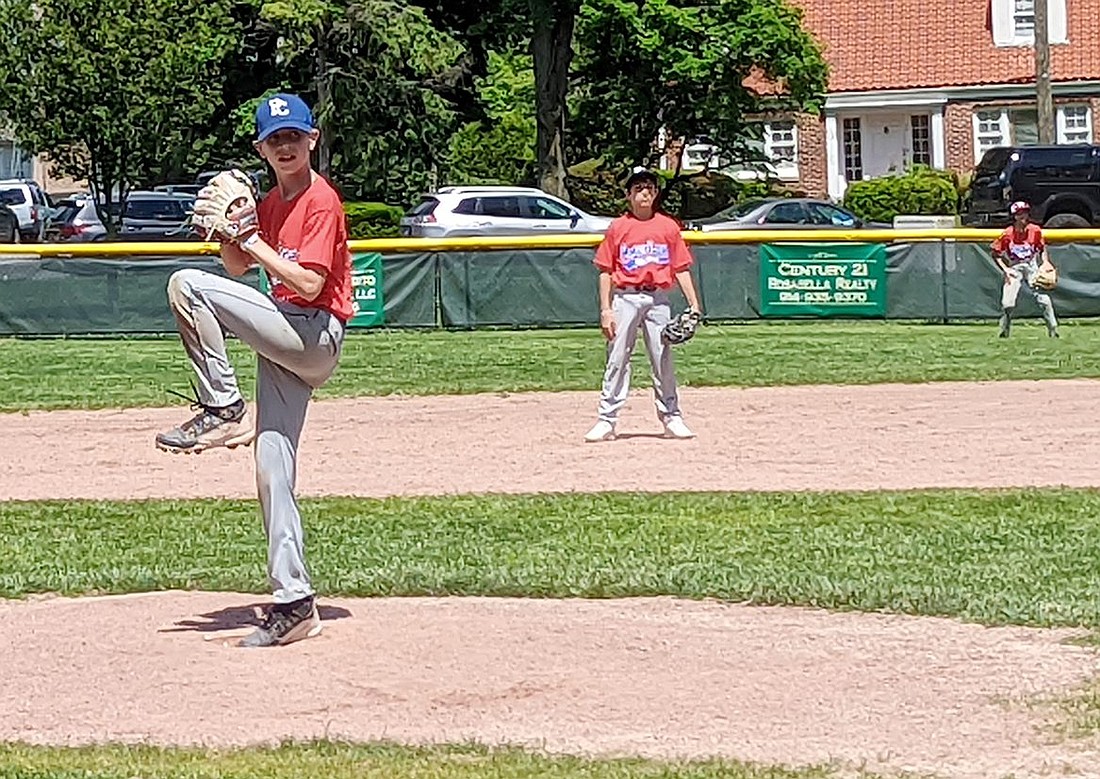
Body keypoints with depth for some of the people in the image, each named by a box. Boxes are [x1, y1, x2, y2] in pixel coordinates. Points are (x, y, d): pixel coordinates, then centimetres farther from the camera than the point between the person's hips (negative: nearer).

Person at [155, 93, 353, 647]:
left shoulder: (321, 200, -9)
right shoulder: (270, 204, 17)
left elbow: (310, 282, -18)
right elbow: (236, 267, 23)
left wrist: (255, 242, -13)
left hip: (315, 335, -8)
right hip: (284, 344, 8)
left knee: (187, 284, -18)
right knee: (272, 474, 3)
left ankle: (222, 410, -13)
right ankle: (293, 603, 4)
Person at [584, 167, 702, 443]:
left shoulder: (668, 226, 8)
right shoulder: (618, 228, 4)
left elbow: (681, 268, 8)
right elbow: (606, 271, 4)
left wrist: (693, 304, 0)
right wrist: (605, 310, -4)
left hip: (658, 298, 1)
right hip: (625, 298, -1)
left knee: (663, 359, 4)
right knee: (617, 358, -2)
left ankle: (671, 417, 12)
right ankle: (607, 420, -1)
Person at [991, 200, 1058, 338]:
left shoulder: (1035, 230, -6)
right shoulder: (1007, 234, -12)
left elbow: (1042, 249, 8)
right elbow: (996, 254, -3)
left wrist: (1045, 264, -8)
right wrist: (1005, 269, -13)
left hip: (1032, 266, 1)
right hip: (1014, 268, -1)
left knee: (1044, 299, -8)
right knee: (1007, 303, -10)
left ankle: (1053, 331, 3)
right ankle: (1004, 331, 10)